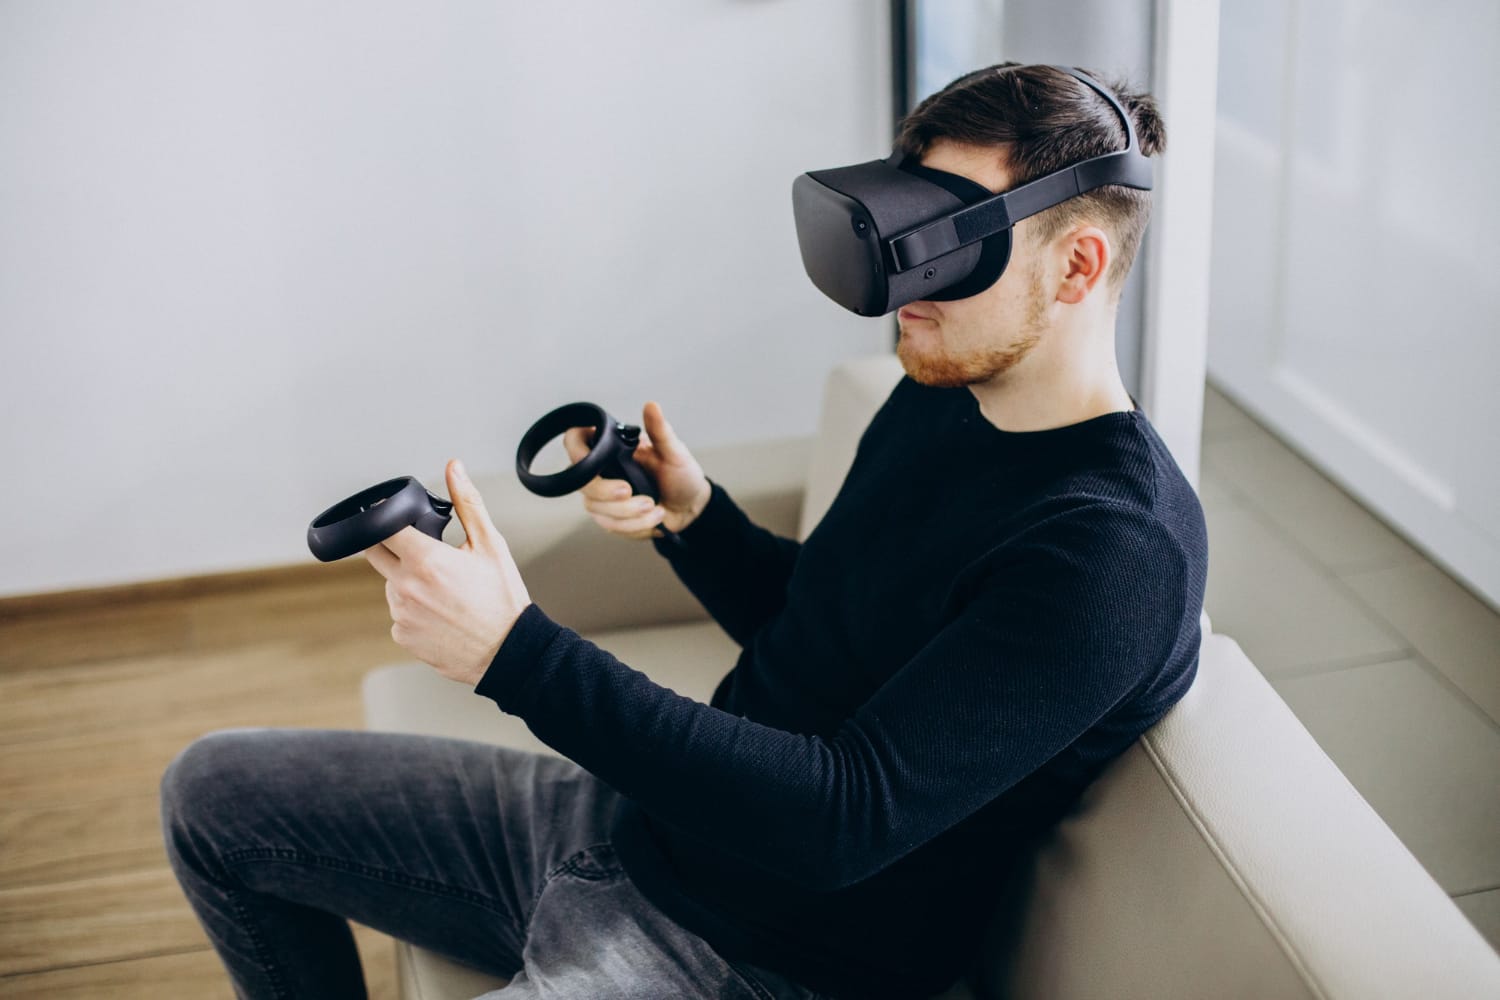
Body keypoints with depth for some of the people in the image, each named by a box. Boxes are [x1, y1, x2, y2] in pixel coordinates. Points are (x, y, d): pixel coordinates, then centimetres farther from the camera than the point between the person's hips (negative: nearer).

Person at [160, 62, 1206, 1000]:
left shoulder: (1117, 549, -24)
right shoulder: (938, 396, 5)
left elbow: (845, 817, -30)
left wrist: (515, 650, -32)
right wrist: (695, 516, -3)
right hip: (634, 821, 9)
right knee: (217, 789, 11)